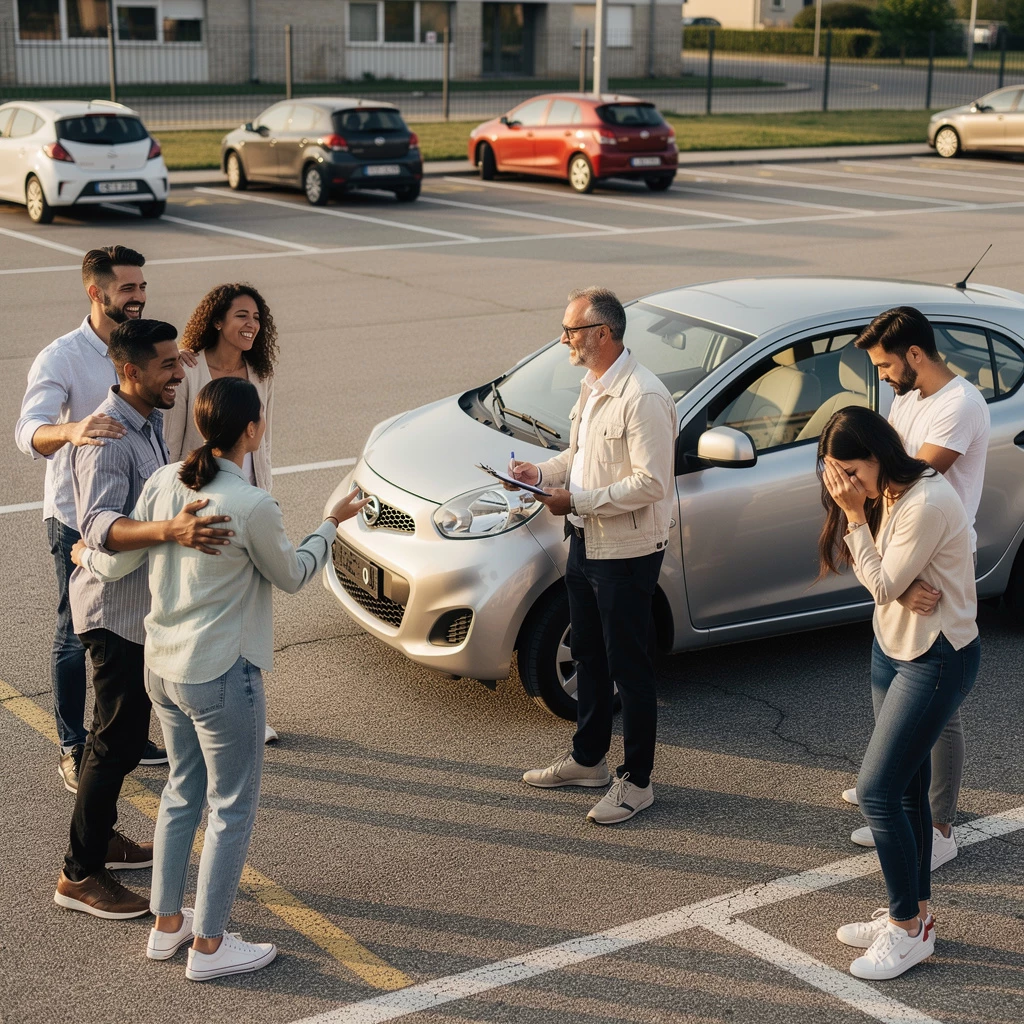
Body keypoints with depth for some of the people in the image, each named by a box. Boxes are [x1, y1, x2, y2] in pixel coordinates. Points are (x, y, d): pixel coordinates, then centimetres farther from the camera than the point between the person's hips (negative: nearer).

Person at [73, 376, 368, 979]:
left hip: (161, 668, 7)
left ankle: (167, 924, 33)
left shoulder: (165, 481, -3)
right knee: (232, 808, 8)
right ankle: (209, 946, 18)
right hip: (222, 677, -7)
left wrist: (84, 555, 26)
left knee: (183, 791, 23)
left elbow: (119, 563, 4)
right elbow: (292, 576, -4)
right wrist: (333, 525, 11)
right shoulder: (252, 507, -21)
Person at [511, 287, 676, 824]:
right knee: (588, 656, 20)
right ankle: (587, 760, 35)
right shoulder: (592, 385, 8)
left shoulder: (642, 397, -22)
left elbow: (651, 483, -25)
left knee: (628, 668, 1)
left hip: (627, 553, -10)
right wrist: (542, 473, 2)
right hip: (585, 540, 10)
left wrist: (577, 501, -23)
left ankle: (636, 781, 14)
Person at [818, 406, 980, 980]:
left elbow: (885, 585, -20)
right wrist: (853, 511, -7)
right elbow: (880, 577, 5)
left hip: (938, 660, -9)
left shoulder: (927, 504, -25)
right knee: (907, 789, 14)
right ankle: (915, 913, 26)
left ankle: (909, 931, 5)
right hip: (893, 648, 9)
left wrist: (854, 514, -18)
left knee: (878, 790, -9)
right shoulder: (885, 495, 6)